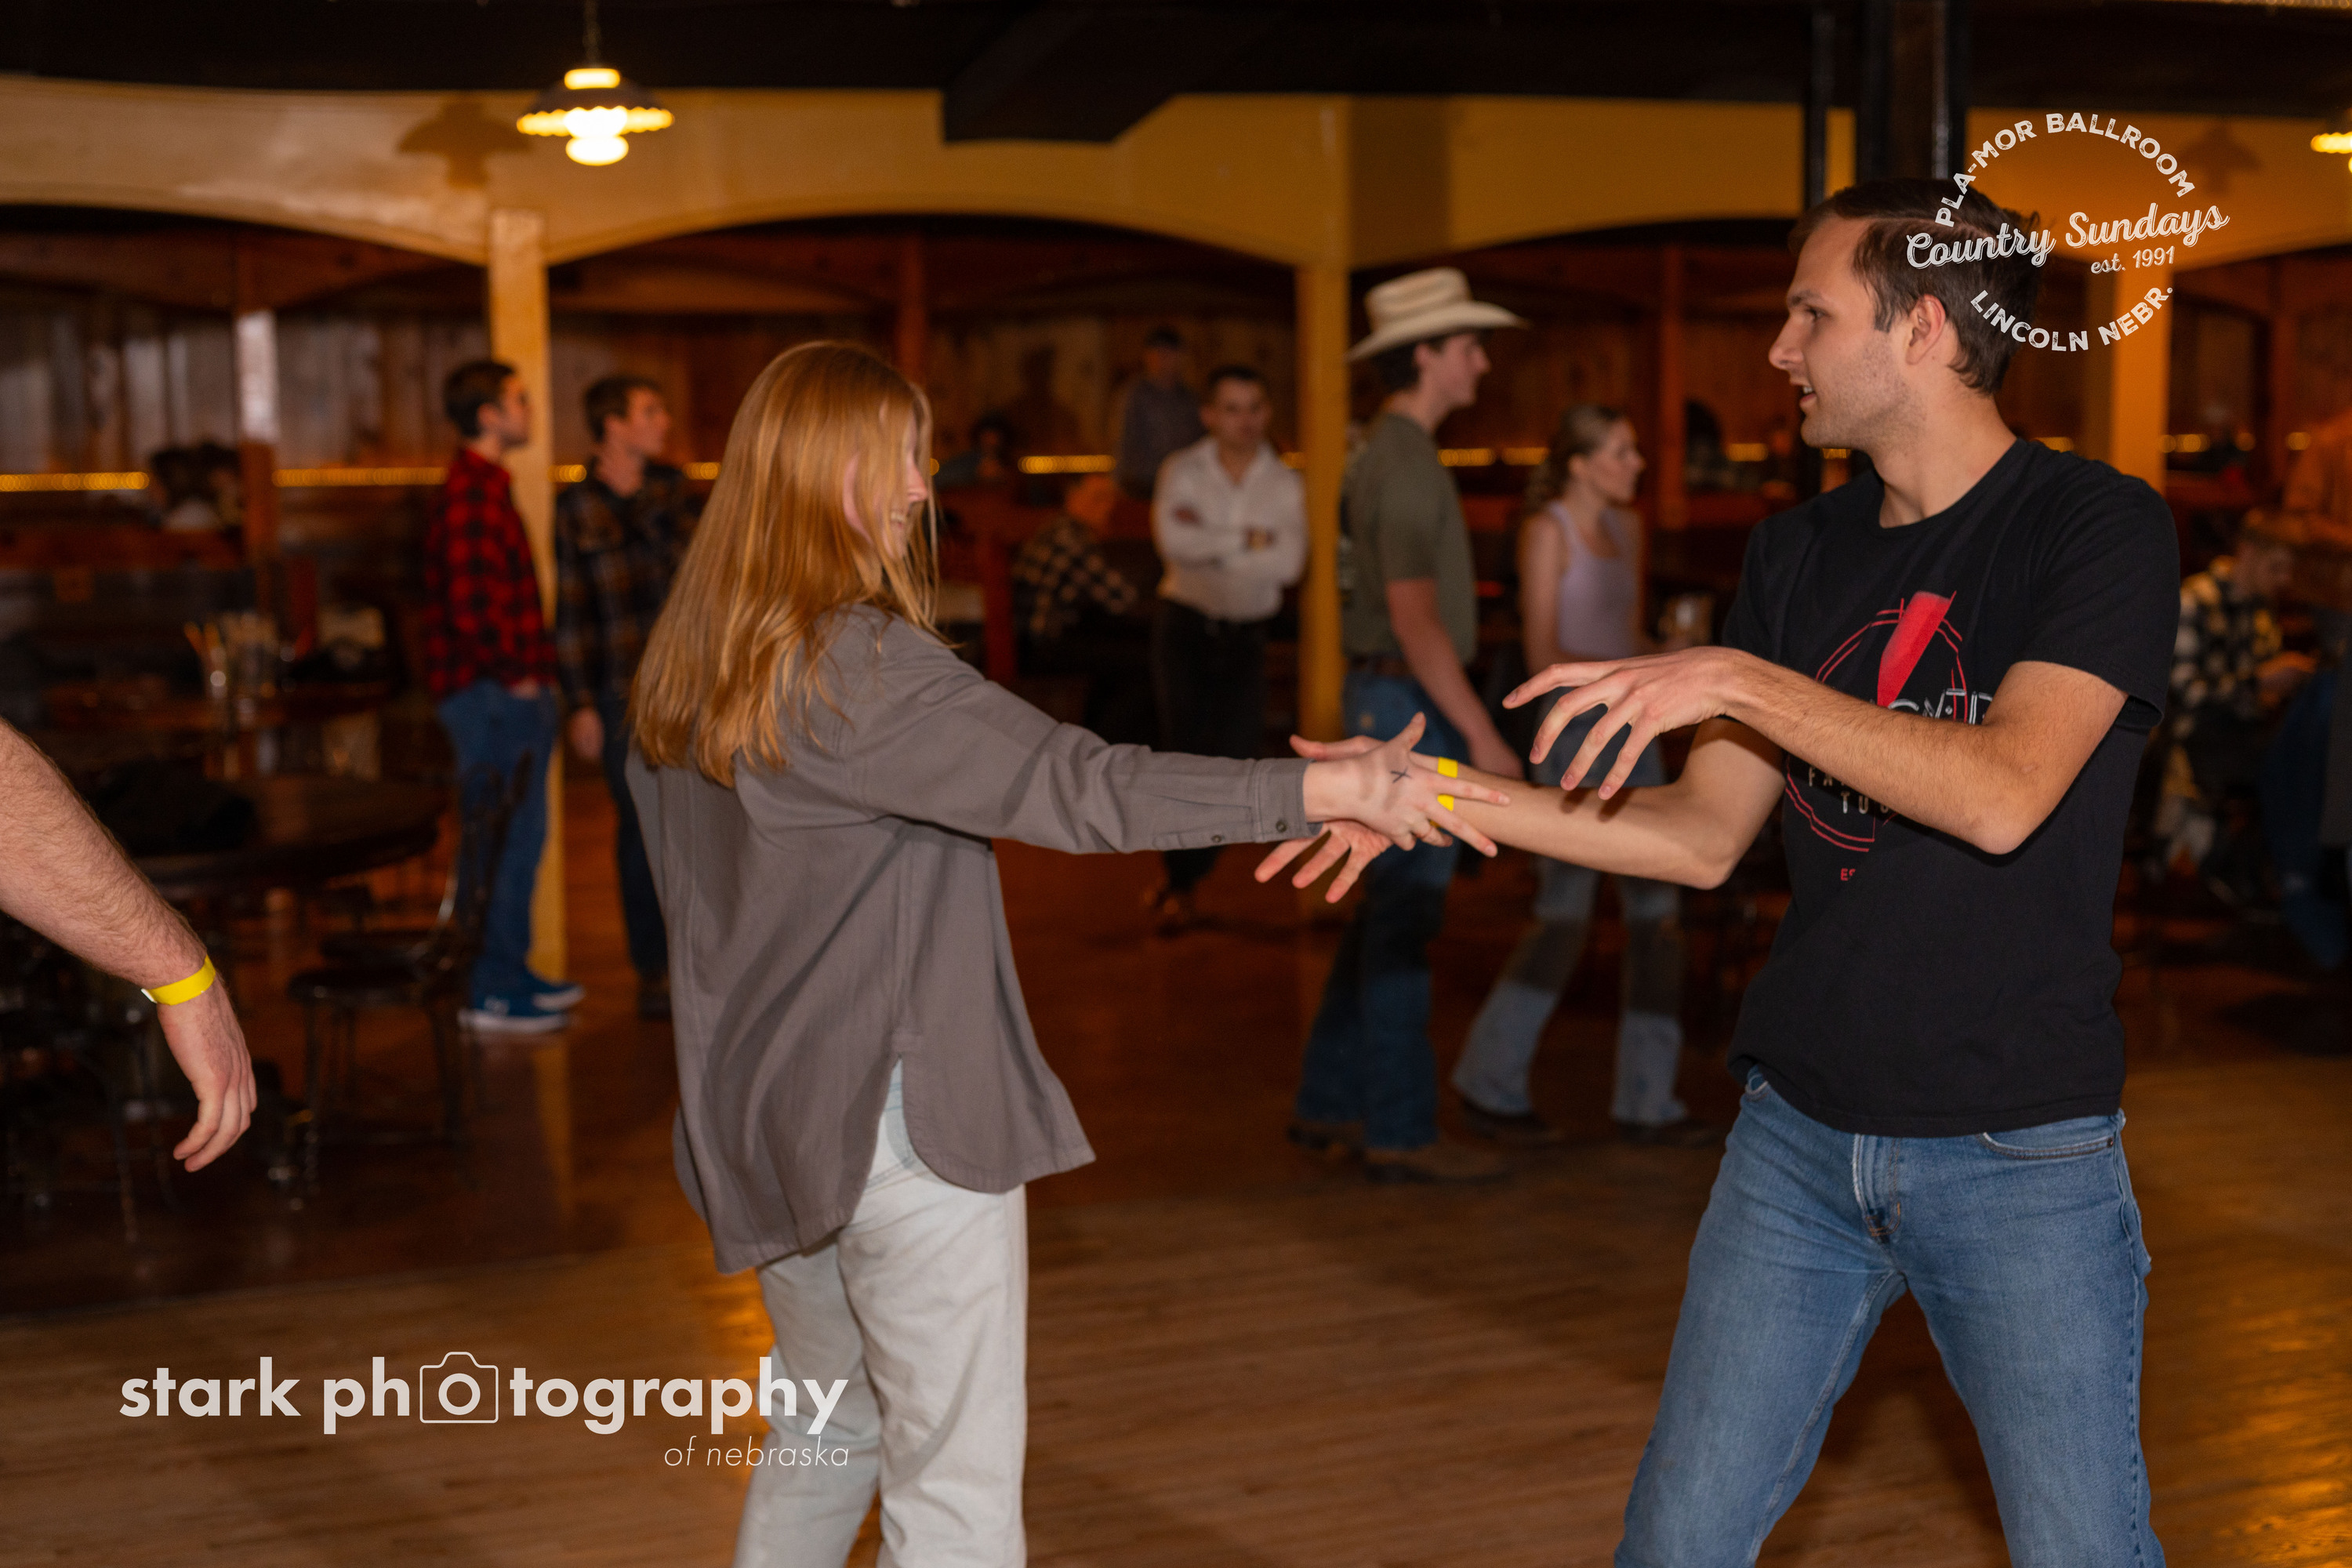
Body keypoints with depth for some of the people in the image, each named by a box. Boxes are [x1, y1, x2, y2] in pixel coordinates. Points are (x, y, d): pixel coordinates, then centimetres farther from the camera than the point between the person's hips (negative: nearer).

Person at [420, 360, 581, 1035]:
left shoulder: (486, 487, 18)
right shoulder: (471, 493, -17)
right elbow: (471, 605, -25)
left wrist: (534, 670, 18)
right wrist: (516, 674, -16)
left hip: (509, 694, 11)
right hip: (491, 696, -11)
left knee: (517, 835, 16)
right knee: (508, 839, -7)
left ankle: (509, 972, 24)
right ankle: (491, 992, -1)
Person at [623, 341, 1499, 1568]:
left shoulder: (681, 668, 8)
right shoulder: (857, 664, -19)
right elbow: (1074, 787, -25)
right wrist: (1332, 790, -24)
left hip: (766, 1121, 9)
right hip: (896, 1116, -9)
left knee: (822, 1435, 24)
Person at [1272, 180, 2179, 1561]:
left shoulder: (2095, 525, -9)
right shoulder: (1801, 555, 8)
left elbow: (2003, 795, -24)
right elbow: (1702, 839, 8)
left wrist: (1742, 682, -25)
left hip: (2019, 1152, -5)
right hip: (1799, 1134, 5)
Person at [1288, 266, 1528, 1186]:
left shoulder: (1391, 455, 16)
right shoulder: (1406, 464, -16)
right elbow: (1416, 619, -22)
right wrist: (1481, 734, -21)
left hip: (1391, 704, 10)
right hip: (1410, 705, -10)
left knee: (1386, 913, 14)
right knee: (1403, 916, -5)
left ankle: (1330, 1107, 20)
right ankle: (1399, 1132, 2)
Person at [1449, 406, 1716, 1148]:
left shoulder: (1625, 527, 15)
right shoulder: (1546, 529, -7)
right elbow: (1544, 655, -13)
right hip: (1570, 729, -7)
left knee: (1657, 911, 4)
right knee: (1565, 916, -5)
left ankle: (1647, 1102, 11)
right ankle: (1488, 1086, 10)